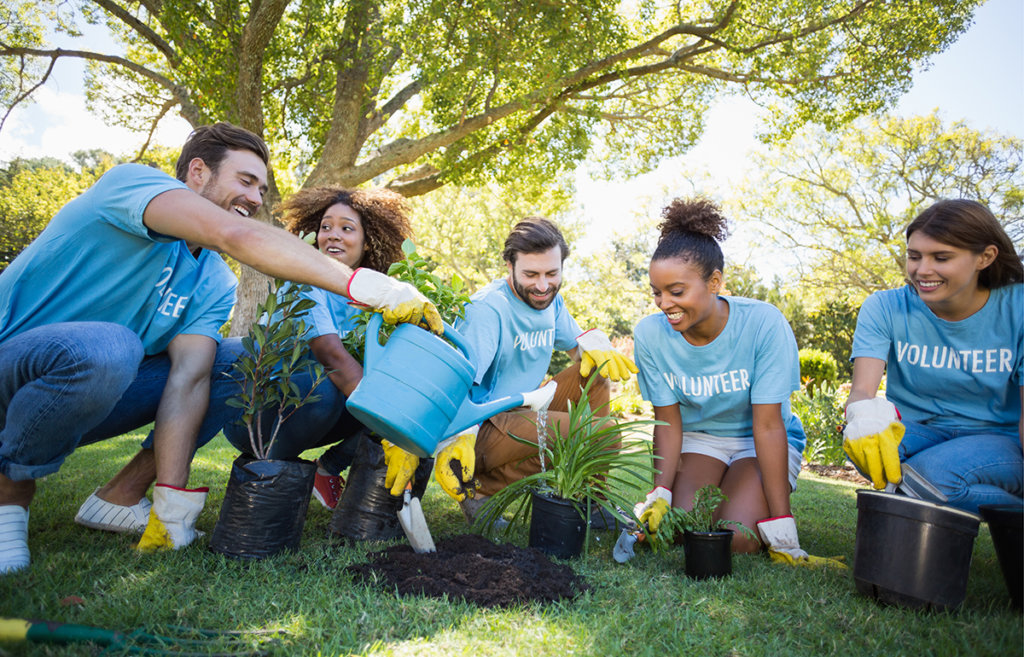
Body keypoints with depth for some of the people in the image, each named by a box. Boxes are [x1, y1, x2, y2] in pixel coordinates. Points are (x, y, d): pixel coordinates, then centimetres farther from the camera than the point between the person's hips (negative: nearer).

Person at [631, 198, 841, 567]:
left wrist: (782, 537, -25)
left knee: (737, 539, -23)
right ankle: (719, 494, 14)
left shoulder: (763, 323, -26)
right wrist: (661, 495, -23)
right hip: (697, 437, 3)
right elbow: (668, 422, -9)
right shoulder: (650, 334, -17)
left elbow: (768, 425, -24)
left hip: (758, 441, -2)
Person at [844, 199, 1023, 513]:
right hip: (918, 436, 2)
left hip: (998, 440, -2)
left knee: (934, 472, -35)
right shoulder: (885, 309, -7)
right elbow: (861, 389, -20)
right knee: (859, 434, -33)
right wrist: (863, 411, -46)